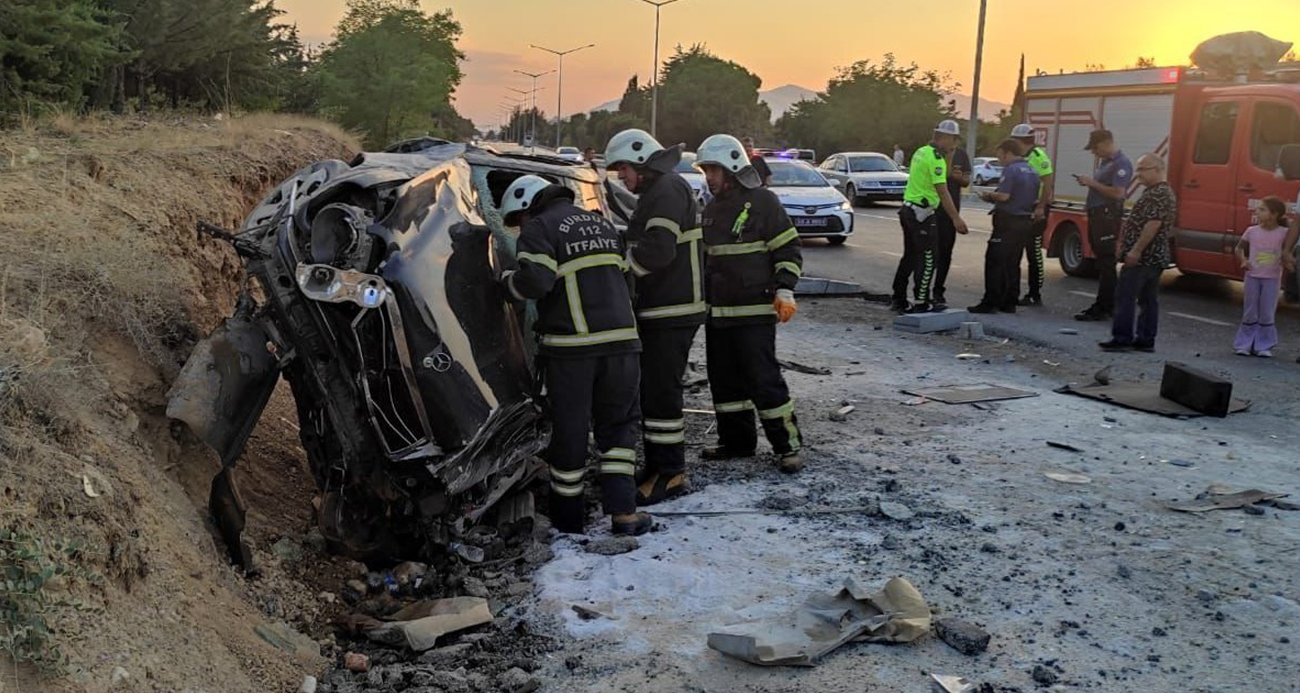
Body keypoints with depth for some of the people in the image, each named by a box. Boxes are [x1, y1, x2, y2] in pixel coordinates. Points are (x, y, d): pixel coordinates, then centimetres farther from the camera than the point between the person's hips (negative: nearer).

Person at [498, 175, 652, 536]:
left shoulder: (539, 228, -2)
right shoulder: (601, 223, 20)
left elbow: (534, 281, -16)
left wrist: (507, 279, 3)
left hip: (570, 346, -5)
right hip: (621, 341, 5)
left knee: (569, 428, 7)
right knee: (618, 424, 13)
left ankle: (567, 514, 20)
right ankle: (622, 510, 3)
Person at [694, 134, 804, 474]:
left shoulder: (763, 201, -7)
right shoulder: (711, 209, 15)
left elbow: (788, 249, -8)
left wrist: (784, 291, -17)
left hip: (754, 310, -8)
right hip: (717, 311, 8)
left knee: (763, 378, -8)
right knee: (725, 379, 11)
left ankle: (787, 445, 2)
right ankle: (736, 440, 23)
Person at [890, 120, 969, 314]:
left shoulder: (921, 152, 13)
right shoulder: (936, 158, -16)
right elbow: (942, 191, -20)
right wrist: (956, 218, -19)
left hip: (908, 209, 10)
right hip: (922, 213, -9)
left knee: (910, 256, 15)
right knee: (927, 259, -4)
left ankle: (899, 299, 19)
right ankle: (922, 303, -2)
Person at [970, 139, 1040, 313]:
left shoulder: (1011, 170, -13)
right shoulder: (1032, 171, 15)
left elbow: (1004, 196, -21)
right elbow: (1035, 199, 19)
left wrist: (989, 196, -2)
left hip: (1008, 222, -9)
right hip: (1025, 221, 9)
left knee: (994, 262, -5)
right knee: (1013, 263, 13)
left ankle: (990, 302, -7)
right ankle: (1009, 302, 14)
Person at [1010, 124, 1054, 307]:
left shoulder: (1038, 156, -14)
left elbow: (1048, 183, -18)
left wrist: (1041, 207, -22)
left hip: (1035, 210, -9)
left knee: (1034, 252, -4)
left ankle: (1035, 295, 3)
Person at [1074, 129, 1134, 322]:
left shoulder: (1121, 164, -12)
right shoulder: (1105, 162, 18)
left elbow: (1119, 193, -21)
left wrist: (1093, 183, -15)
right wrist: (1089, 182, 8)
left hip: (1108, 217, -10)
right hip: (1097, 214, 10)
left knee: (1106, 264, -8)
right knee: (1101, 262, 14)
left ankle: (1103, 309, -7)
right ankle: (1105, 305, 21)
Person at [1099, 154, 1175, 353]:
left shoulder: (1158, 194, -15)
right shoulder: (1161, 192, 19)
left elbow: (1153, 224, -23)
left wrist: (1136, 250, -24)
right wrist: (1125, 244, 23)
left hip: (1142, 257, -11)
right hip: (1155, 257, 11)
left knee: (1125, 296, -8)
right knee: (1148, 299, 10)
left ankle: (1122, 338, -8)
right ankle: (1146, 340, 13)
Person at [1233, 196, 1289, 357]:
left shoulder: (1284, 233, -5)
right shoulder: (1252, 231, 0)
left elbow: (1286, 253, 1)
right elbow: (1239, 248, 12)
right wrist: (1242, 260, -3)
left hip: (1272, 279, -1)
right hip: (1253, 277, 1)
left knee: (1267, 314, 3)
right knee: (1250, 312, 7)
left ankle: (1264, 346, 11)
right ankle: (1244, 344, 13)